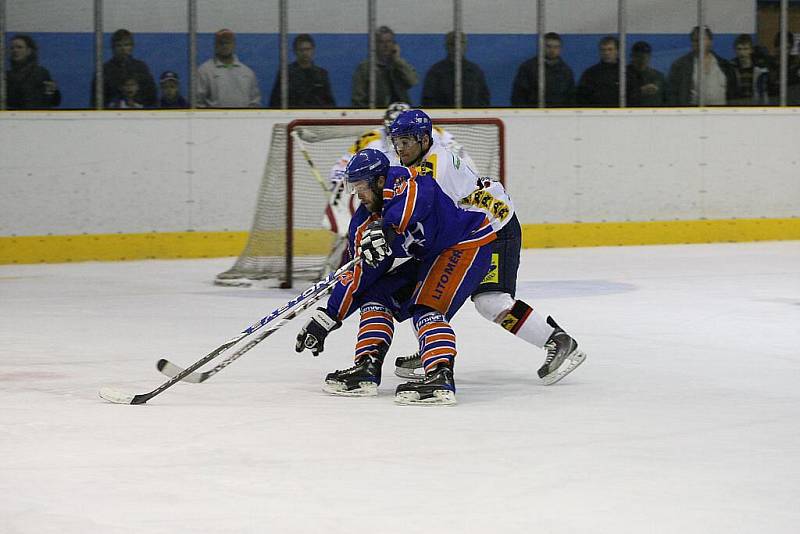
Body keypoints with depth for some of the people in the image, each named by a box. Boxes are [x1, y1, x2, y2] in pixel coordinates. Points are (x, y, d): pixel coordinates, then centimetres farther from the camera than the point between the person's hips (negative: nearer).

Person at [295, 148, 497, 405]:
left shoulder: (397, 181, -21)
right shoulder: (365, 224, 3)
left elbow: (417, 194, -47)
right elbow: (359, 277, 7)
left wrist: (388, 229, -57)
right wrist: (327, 317, 3)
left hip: (469, 244, -10)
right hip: (430, 258, 10)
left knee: (426, 306, -26)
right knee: (378, 294, 5)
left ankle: (442, 379, -38)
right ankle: (367, 368, 2)